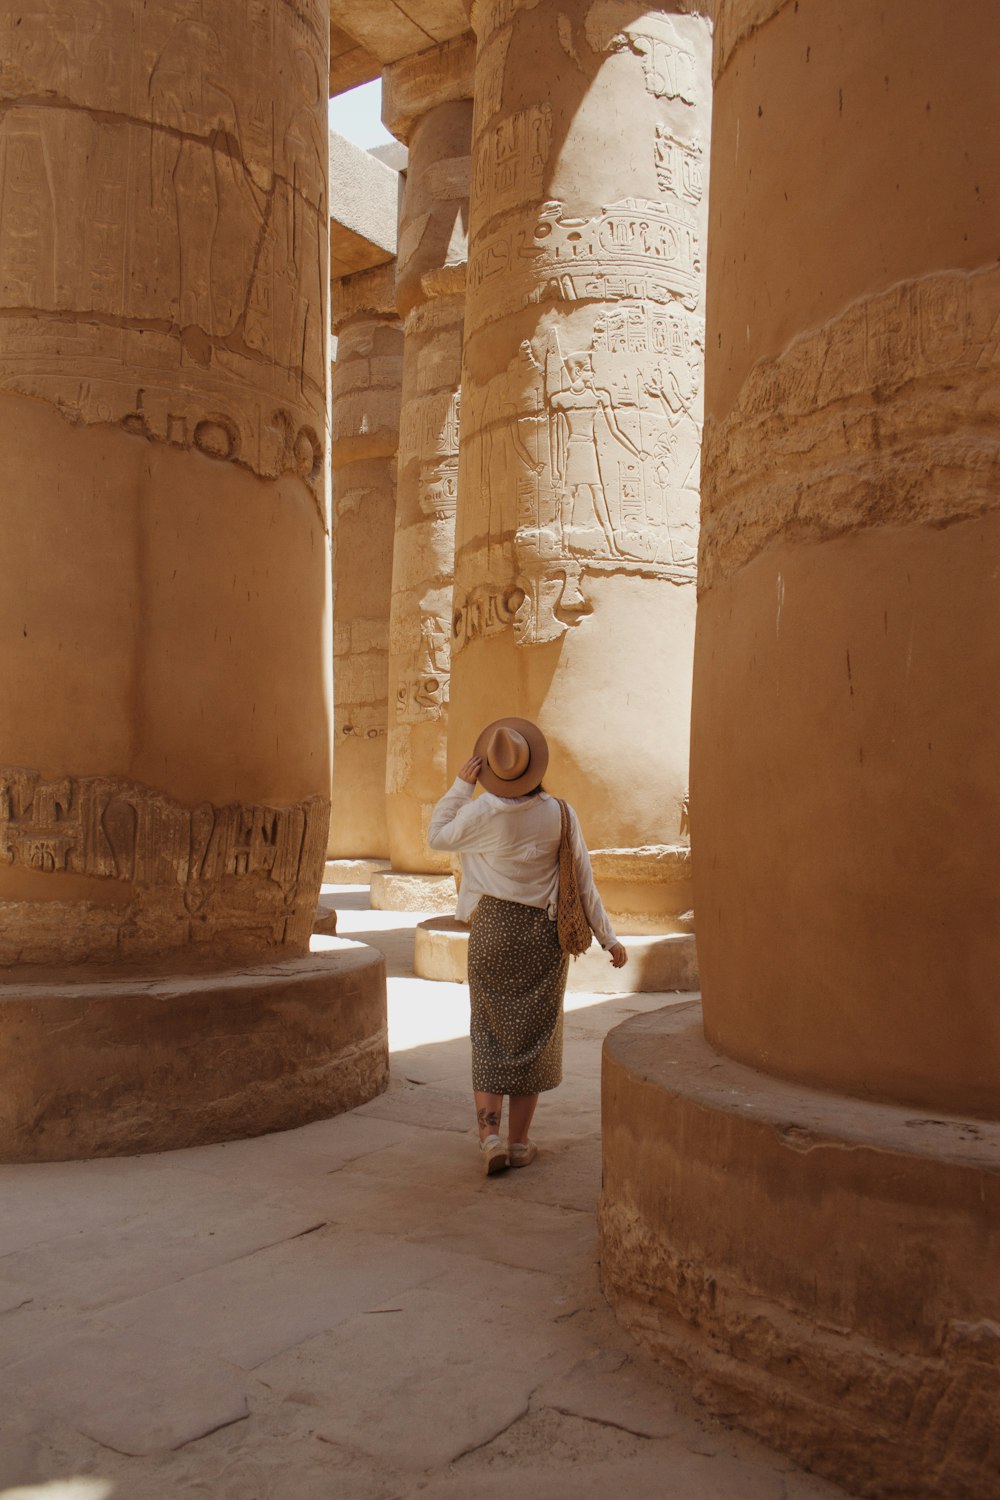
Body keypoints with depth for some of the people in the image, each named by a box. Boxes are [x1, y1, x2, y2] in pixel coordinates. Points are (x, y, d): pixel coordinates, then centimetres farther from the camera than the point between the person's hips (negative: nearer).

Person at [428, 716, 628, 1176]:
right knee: (532, 1035, 12)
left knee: (491, 1032, 13)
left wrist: (461, 784, 4)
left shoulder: (483, 813, -13)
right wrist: (608, 938, 7)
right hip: (545, 935, 1)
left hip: (494, 930, -1)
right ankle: (519, 1141, 18)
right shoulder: (559, 814, -8)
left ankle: (490, 1133, 3)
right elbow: (583, 882, -2)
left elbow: (437, 836, 5)